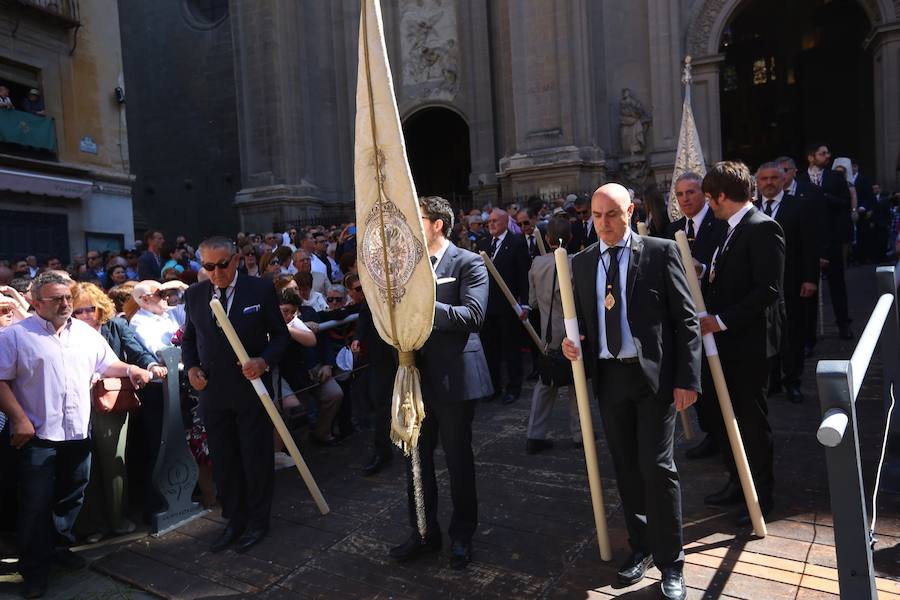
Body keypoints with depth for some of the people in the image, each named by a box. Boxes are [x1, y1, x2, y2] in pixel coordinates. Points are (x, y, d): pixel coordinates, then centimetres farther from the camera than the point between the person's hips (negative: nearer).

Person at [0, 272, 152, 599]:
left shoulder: (86, 333, 9)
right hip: (38, 435, -5)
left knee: (71, 497, 16)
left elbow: (107, 364, 16)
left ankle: (59, 547, 35)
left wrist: (130, 370, -4)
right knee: (36, 504, 3)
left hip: (78, 433, 5)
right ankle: (35, 568, 17)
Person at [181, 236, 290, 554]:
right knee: (223, 461, 13)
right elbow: (189, 337, 16)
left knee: (256, 459, 8)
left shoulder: (261, 289, -7)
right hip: (212, 392, 4)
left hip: (251, 389, -3)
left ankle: (257, 522, 26)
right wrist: (191, 367, -1)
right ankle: (234, 521, 30)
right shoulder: (194, 295, 4)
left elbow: (281, 334, -2)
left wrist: (265, 361, -18)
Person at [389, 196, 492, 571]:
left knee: (458, 458, 10)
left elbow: (473, 315, -20)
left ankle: (462, 535, 28)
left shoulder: (468, 264, -7)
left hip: (452, 376, -6)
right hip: (415, 374, 6)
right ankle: (424, 532, 31)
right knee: (415, 457, 13)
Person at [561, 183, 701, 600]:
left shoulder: (660, 252, -4)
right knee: (626, 469, 13)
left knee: (657, 468, -2)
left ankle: (670, 563, 15)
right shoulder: (581, 263, 8)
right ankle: (640, 547, 31)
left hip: (655, 376, -4)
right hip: (608, 377, 4)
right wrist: (570, 342, -5)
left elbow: (685, 319, -4)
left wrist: (687, 378, -9)